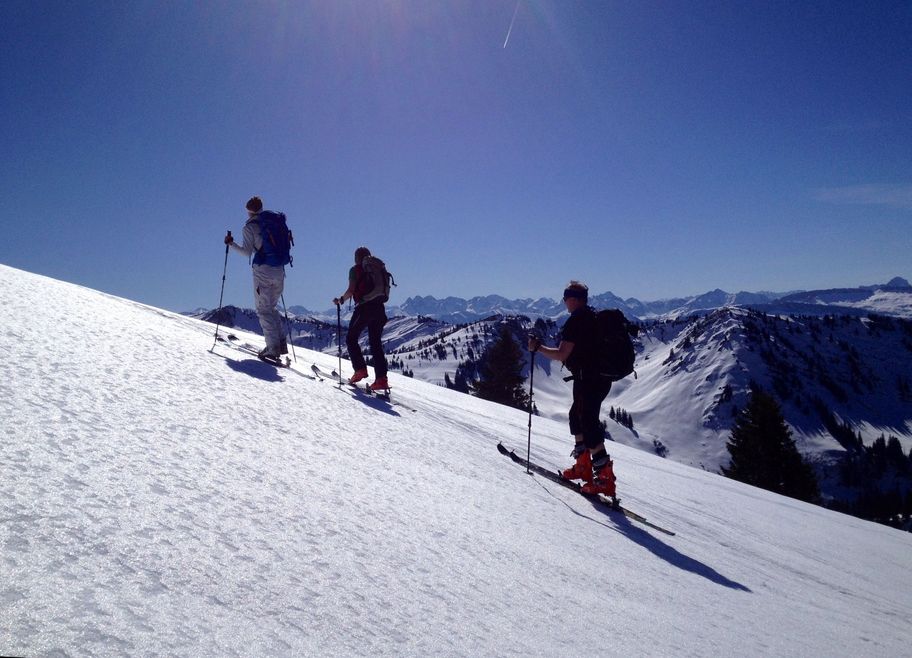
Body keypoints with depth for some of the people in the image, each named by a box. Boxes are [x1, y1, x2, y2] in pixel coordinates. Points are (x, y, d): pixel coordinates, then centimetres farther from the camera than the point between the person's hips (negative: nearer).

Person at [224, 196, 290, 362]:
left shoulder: (250, 226, -2)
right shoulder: (276, 221, 11)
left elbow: (247, 252, -6)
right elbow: (284, 244, 11)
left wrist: (231, 243, 8)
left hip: (262, 270, -5)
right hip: (279, 270, 5)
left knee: (263, 310, 1)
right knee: (271, 308, 19)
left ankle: (273, 348, -9)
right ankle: (281, 343, 10)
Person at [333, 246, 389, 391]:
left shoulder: (355, 270, 2)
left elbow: (351, 290, -8)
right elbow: (383, 290, 12)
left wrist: (340, 300, 8)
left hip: (364, 308, -5)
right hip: (379, 308, 5)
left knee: (351, 339, 12)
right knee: (376, 343, 8)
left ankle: (360, 369, -2)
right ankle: (381, 379, -2)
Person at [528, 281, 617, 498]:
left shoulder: (576, 321, -15)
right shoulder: (596, 317, 14)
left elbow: (561, 354, -18)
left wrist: (537, 347, -7)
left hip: (587, 379, -10)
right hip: (603, 379, 10)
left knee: (588, 423, -8)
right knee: (577, 415, 21)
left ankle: (604, 477, -10)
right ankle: (583, 465, 27)